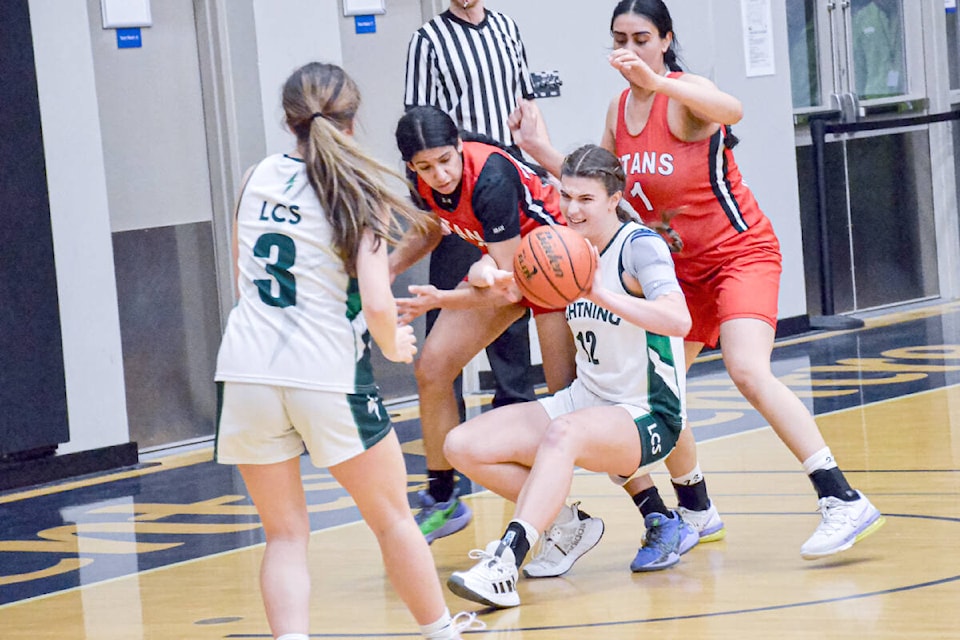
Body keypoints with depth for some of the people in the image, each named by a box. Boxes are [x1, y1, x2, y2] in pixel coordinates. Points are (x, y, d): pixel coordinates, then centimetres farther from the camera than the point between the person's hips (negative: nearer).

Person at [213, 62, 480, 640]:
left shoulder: (258, 177, 8)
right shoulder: (359, 193, -4)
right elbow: (377, 306, -13)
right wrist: (394, 345, 8)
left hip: (248, 373, 3)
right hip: (326, 374, -3)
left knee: (286, 536, 12)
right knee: (392, 517, 18)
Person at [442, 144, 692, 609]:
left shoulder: (639, 245, -14)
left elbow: (678, 321, -32)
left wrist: (601, 294, -41)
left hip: (648, 418, -8)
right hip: (585, 401, 8)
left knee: (563, 433, -40)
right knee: (463, 446, -8)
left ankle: (504, 567, -48)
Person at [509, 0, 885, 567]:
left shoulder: (686, 95, -17)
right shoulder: (619, 111, 6)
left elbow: (731, 109, -41)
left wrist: (656, 81, -53)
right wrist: (543, 151, 2)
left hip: (740, 251, -8)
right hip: (683, 267, 8)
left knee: (749, 372, -27)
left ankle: (843, 503, -29)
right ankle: (697, 510, 27)